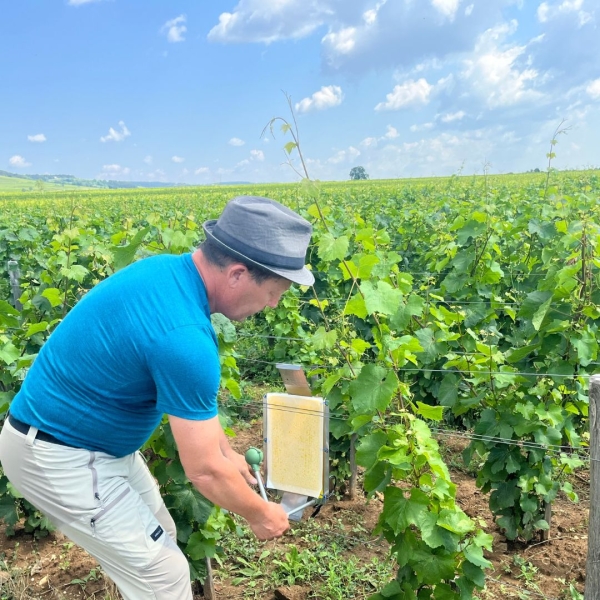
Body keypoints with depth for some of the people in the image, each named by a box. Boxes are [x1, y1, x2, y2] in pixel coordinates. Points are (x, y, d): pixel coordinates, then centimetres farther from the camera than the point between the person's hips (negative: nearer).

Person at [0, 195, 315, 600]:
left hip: (87, 437, 9)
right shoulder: (183, 336, -34)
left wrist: (226, 451, 16)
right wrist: (260, 515, -5)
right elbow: (204, 470, -23)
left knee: (158, 538, 19)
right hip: (60, 455, -9)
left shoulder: (169, 270, -4)